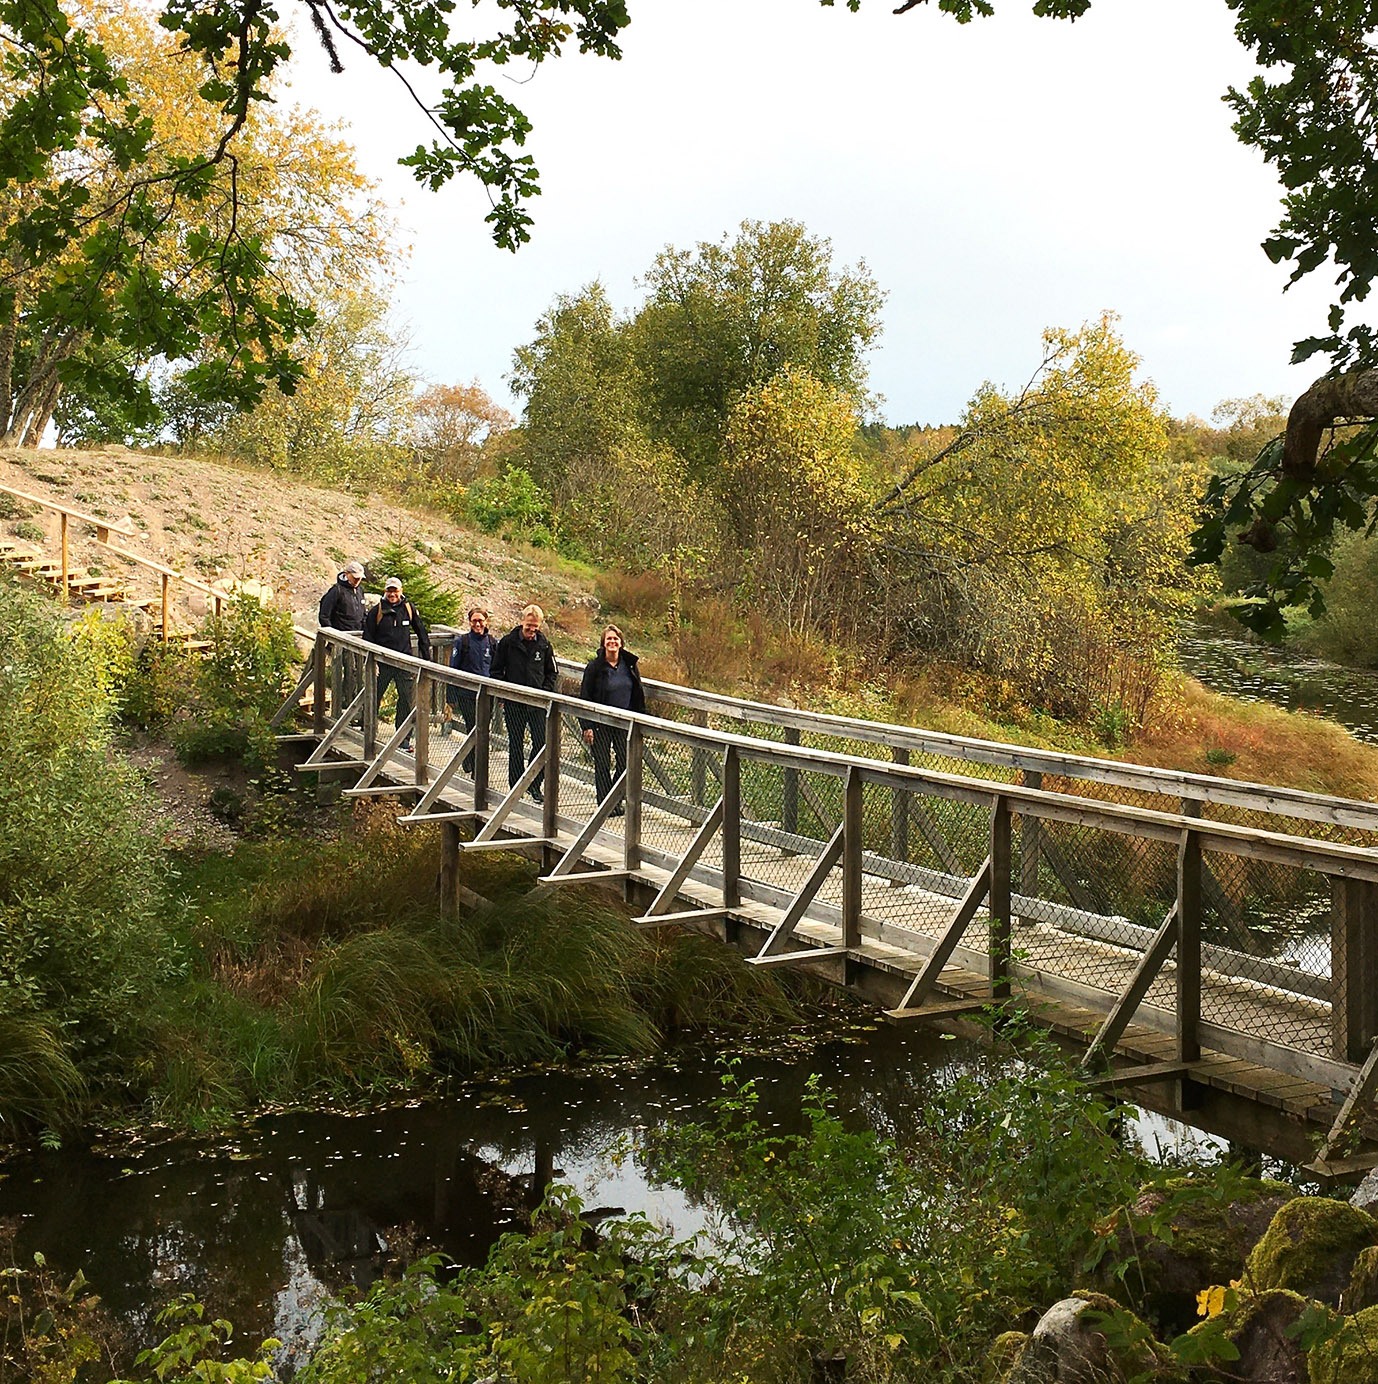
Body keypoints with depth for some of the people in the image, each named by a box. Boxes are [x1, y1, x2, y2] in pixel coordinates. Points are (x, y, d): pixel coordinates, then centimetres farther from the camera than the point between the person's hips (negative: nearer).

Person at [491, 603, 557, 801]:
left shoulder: (544, 645, 3)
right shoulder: (507, 642, -3)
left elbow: (552, 673, 14)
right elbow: (496, 671, 4)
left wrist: (545, 692, 0)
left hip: (537, 704, 1)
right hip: (513, 704, -1)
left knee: (542, 744, -4)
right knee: (516, 746, 6)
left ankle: (535, 785, 8)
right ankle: (516, 786, 15)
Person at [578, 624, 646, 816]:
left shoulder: (629, 665, 3)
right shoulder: (595, 667, -8)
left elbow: (638, 695, 12)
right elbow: (585, 697, -6)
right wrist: (587, 727, -11)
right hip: (601, 724, -4)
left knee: (627, 764, 4)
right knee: (602, 765, 2)